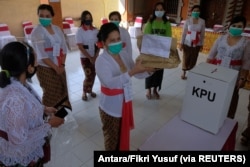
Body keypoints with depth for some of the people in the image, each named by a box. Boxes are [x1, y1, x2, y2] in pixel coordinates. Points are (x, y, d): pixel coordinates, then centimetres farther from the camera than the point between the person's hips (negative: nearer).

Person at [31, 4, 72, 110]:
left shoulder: (57, 29, 5)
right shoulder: (36, 32, -12)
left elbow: (63, 48, 4)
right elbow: (41, 55, -17)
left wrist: (62, 65, -7)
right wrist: (55, 68, -17)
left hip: (59, 67, 6)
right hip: (46, 68, -5)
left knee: (62, 92, 14)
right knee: (51, 94, 4)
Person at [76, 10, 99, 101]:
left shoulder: (95, 30, 1)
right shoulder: (79, 31, -10)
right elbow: (80, 47, -13)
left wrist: (96, 56, -7)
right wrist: (90, 57, -14)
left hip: (95, 57, 4)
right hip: (85, 57, -4)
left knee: (93, 74, 10)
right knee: (88, 76, -5)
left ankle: (90, 90, 31)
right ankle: (84, 92, 18)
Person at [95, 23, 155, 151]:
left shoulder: (124, 54, -3)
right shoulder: (101, 61, -23)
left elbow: (138, 74, -2)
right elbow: (110, 82, -38)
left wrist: (149, 70, -22)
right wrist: (132, 71, -45)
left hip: (125, 102, 6)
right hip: (111, 106, -6)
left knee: (124, 132, 26)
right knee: (112, 135, 17)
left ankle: (121, 150, 53)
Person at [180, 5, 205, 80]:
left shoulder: (202, 21, 0)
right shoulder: (188, 21, -4)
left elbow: (202, 34, 5)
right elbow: (184, 33, -2)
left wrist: (201, 45, 4)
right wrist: (181, 43, -4)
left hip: (197, 44, 1)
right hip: (187, 43, -1)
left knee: (193, 60, 2)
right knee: (186, 58, 6)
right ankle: (184, 73, 23)